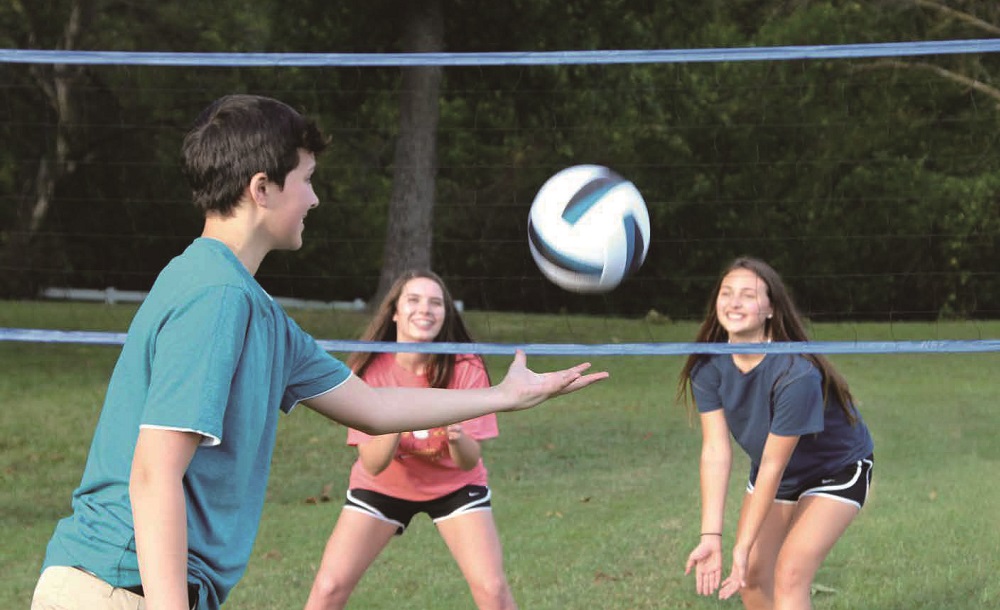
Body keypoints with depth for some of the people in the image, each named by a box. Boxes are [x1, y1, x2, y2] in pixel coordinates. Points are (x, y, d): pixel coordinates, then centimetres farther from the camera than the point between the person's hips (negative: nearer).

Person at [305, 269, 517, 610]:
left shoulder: (466, 368, -22)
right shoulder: (370, 370, -22)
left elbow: (469, 460, -22)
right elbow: (372, 464, -24)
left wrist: (457, 438, -45)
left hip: (454, 484, 0)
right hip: (382, 486, 0)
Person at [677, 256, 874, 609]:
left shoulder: (797, 374, -36)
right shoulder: (709, 365, -19)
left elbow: (773, 465, -31)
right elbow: (715, 451, -21)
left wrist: (744, 546, -28)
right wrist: (711, 537, -28)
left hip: (837, 470, -6)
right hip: (775, 471, 6)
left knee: (789, 575, -20)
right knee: (752, 576, 4)